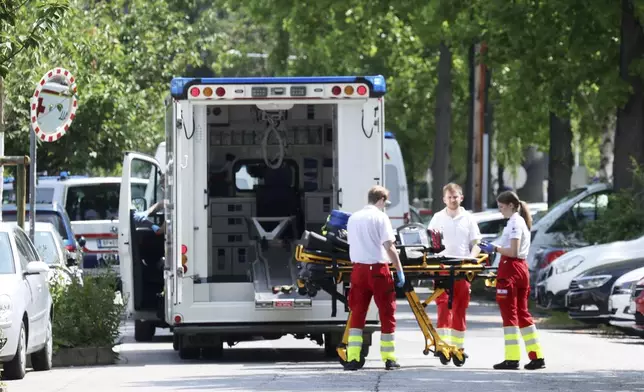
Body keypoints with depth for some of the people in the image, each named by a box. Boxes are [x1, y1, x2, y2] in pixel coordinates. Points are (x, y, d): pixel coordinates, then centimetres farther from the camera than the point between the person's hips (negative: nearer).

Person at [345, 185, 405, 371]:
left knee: (357, 313, 6)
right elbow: (389, 246, -12)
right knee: (387, 313, 5)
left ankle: (352, 358, -2)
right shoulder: (380, 217, -6)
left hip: (358, 269, 5)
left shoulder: (353, 218, 11)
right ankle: (389, 359, 7)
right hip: (378, 269, -5)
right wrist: (400, 270, -9)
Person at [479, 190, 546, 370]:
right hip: (521, 268, 10)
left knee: (509, 313, -6)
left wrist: (495, 248, -10)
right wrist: (495, 248, 12)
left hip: (510, 269, -10)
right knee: (522, 313, 11)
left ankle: (512, 358, -7)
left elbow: (513, 252, -18)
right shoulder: (521, 221, 17)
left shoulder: (514, 223, -12)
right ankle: (537, 356, 9)